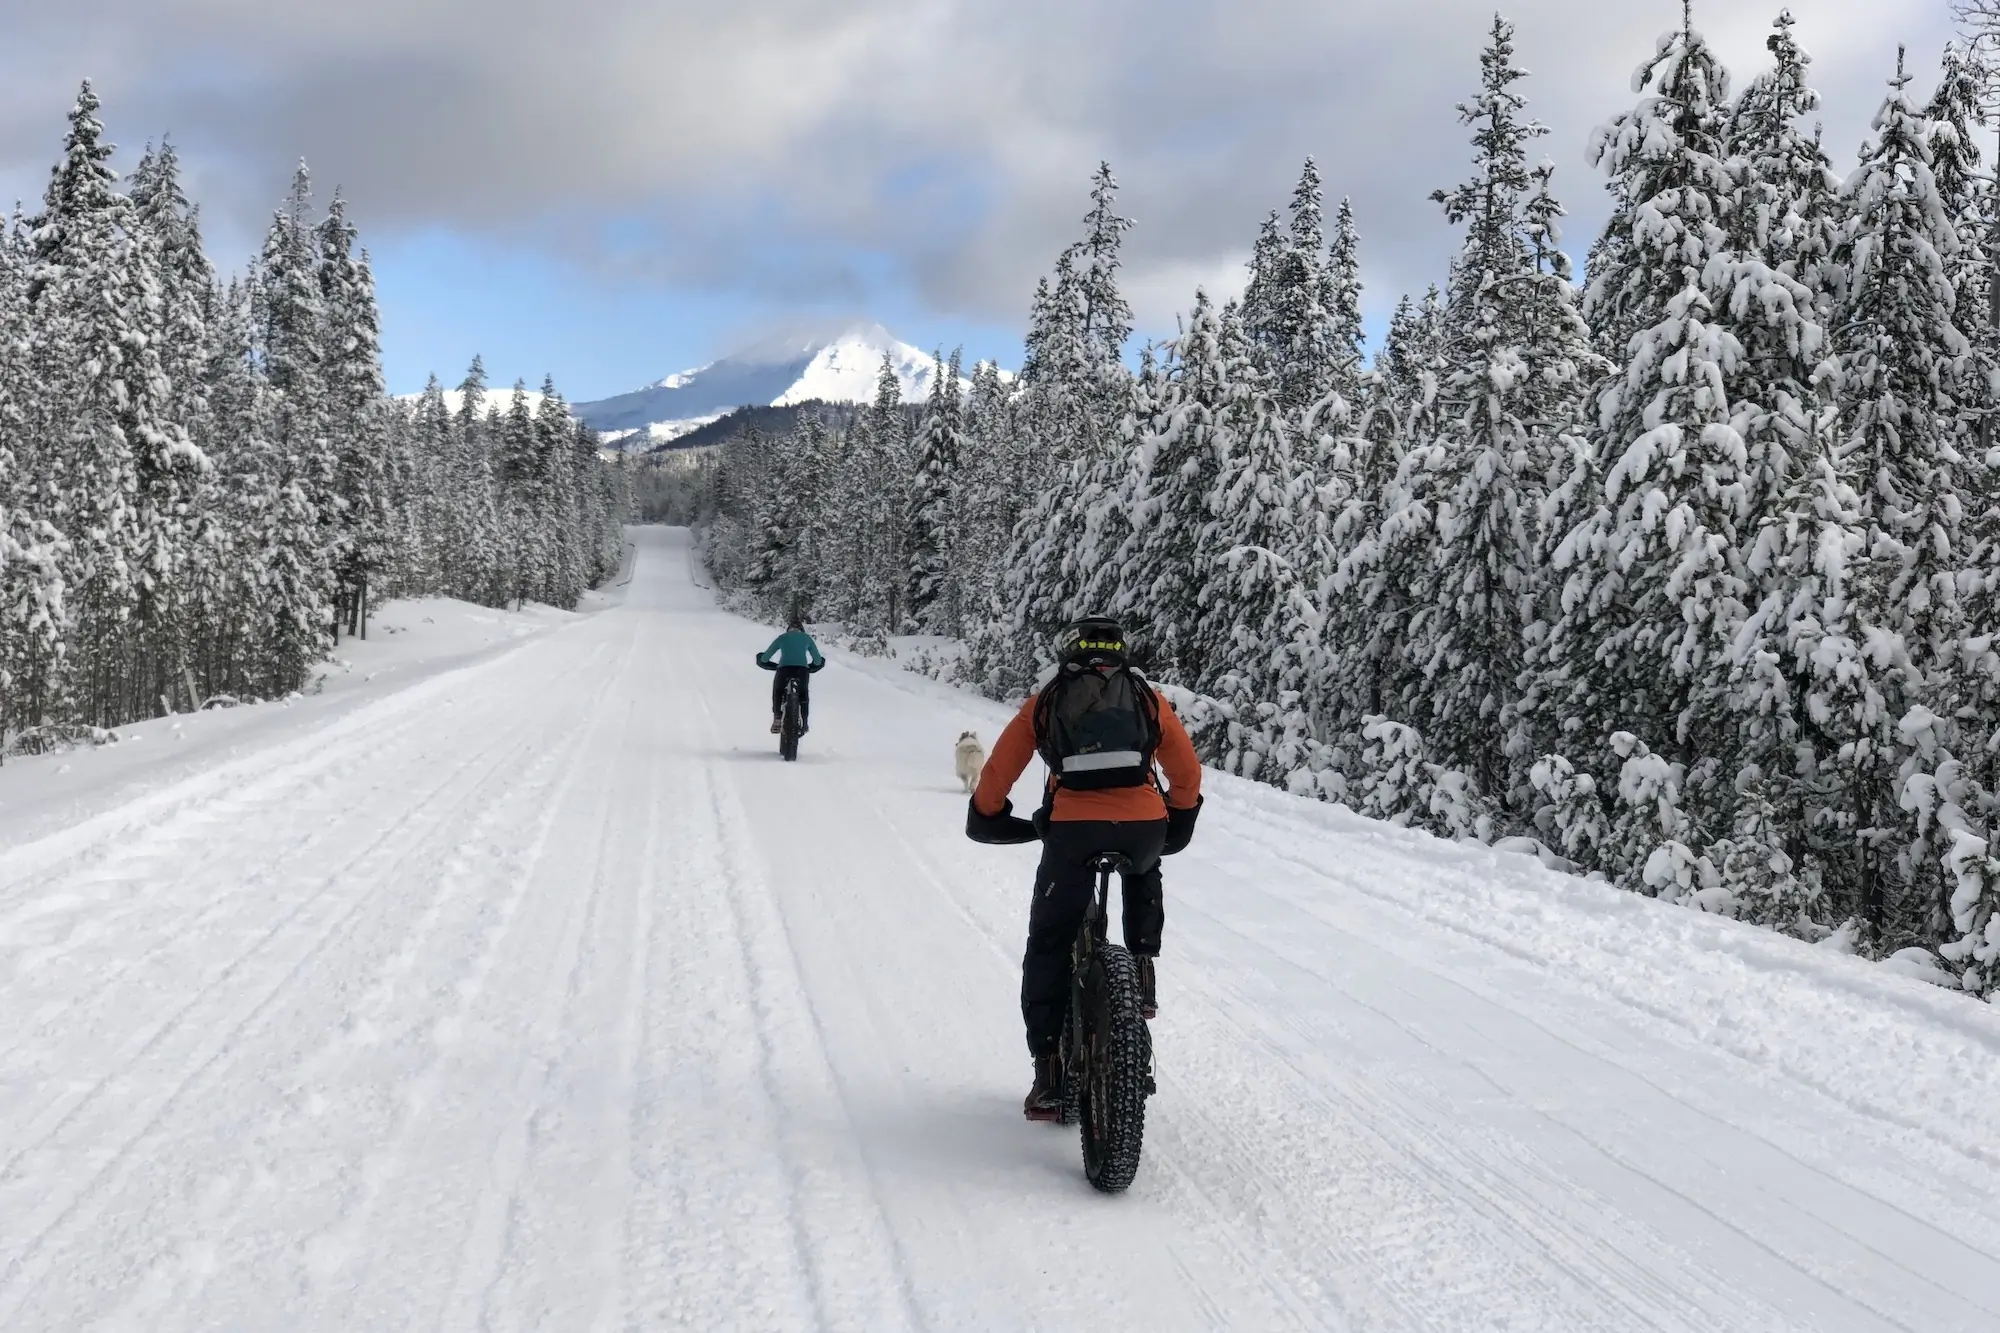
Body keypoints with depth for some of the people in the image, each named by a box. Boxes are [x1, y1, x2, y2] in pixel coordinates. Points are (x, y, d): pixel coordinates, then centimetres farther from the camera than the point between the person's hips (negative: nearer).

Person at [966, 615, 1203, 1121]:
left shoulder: (1045, 703, 18)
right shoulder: (1148, 699, 20)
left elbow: (997, 773, 17)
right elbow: (1188, 772, 20)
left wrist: (987, 818, 34)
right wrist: (1178, 823, 36)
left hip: (1071, 829, -1)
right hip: (1143, 828, 1)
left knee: (1048, 947, 13)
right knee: (1144, 877, 39)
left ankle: (1049, 1078, 10)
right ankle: (1143, 966, 22)